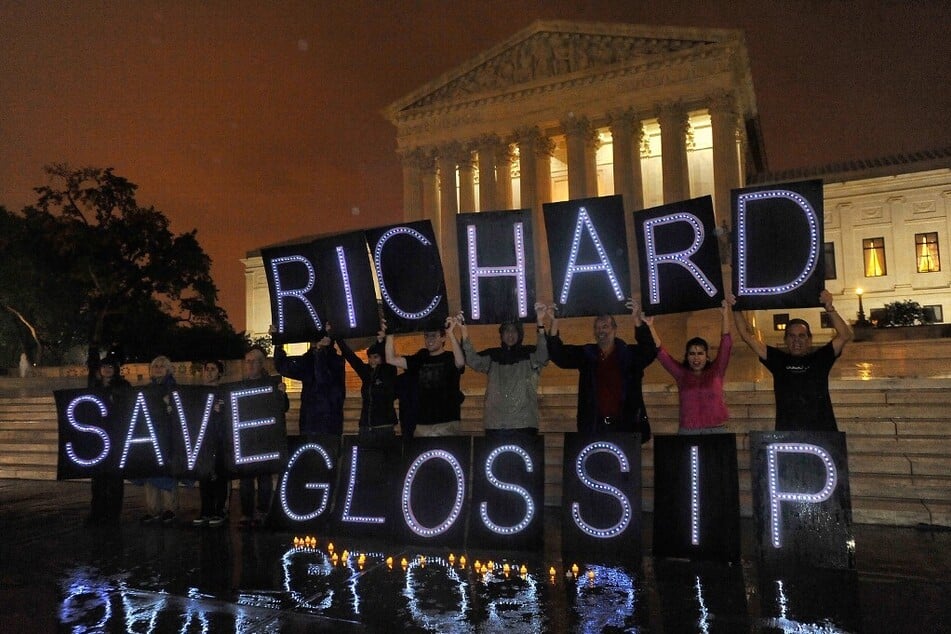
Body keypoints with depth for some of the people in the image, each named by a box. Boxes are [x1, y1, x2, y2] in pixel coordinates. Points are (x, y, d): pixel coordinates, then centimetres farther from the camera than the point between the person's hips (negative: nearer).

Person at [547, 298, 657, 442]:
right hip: (593, 426, 2)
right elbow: (558, 354, 2)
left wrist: (637, 319, -29)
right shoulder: (586, 354, 9)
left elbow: (649, 351, -16)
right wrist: (554, 322, -12)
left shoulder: (629, 354, 2)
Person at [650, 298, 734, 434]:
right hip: (687, 432, 0)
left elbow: (726, 345, -2)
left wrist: (725, 314, -11)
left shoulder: (715, 371, 7)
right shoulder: (681, 373, 8)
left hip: (716, 430, 0)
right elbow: (661, 353, 2)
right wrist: (650, 327, -8)